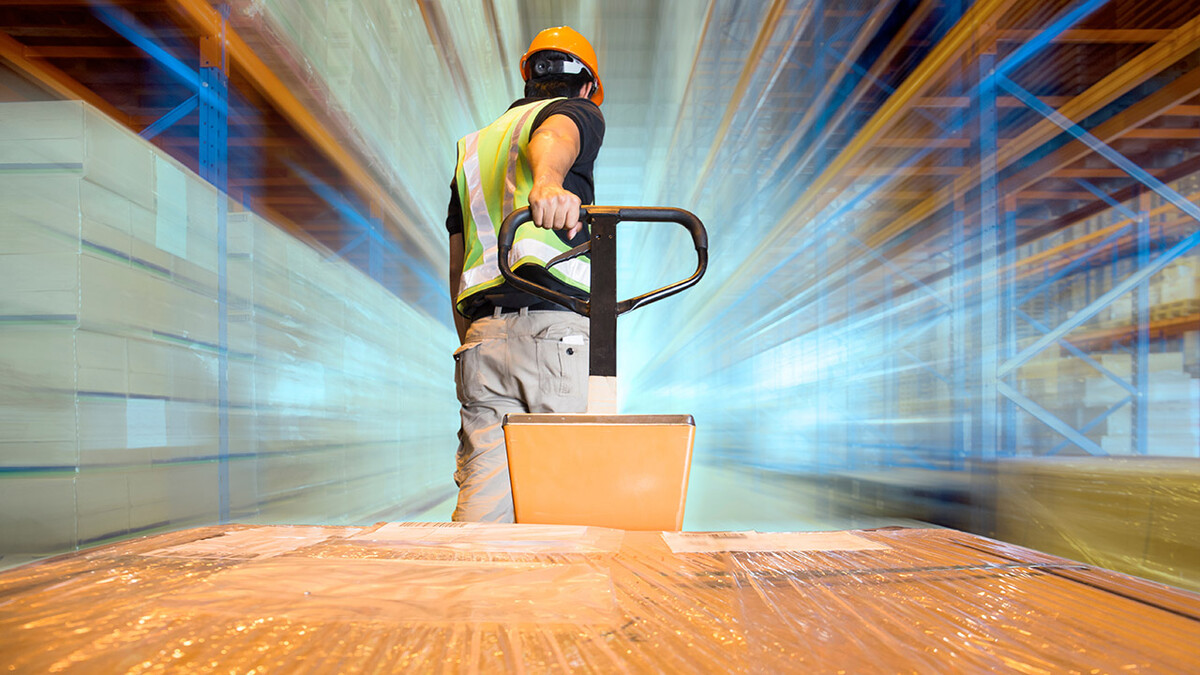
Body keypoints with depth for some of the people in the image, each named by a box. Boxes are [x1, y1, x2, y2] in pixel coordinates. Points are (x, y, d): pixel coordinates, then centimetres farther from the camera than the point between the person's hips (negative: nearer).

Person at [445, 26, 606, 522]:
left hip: (482, 335, 6)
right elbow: (553, 136, -17)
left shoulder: (472, 146, 31)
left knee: (482, 502, 0)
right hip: (556, 329, -5)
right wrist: (548, 180, -38)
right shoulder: (576, 112, 13)